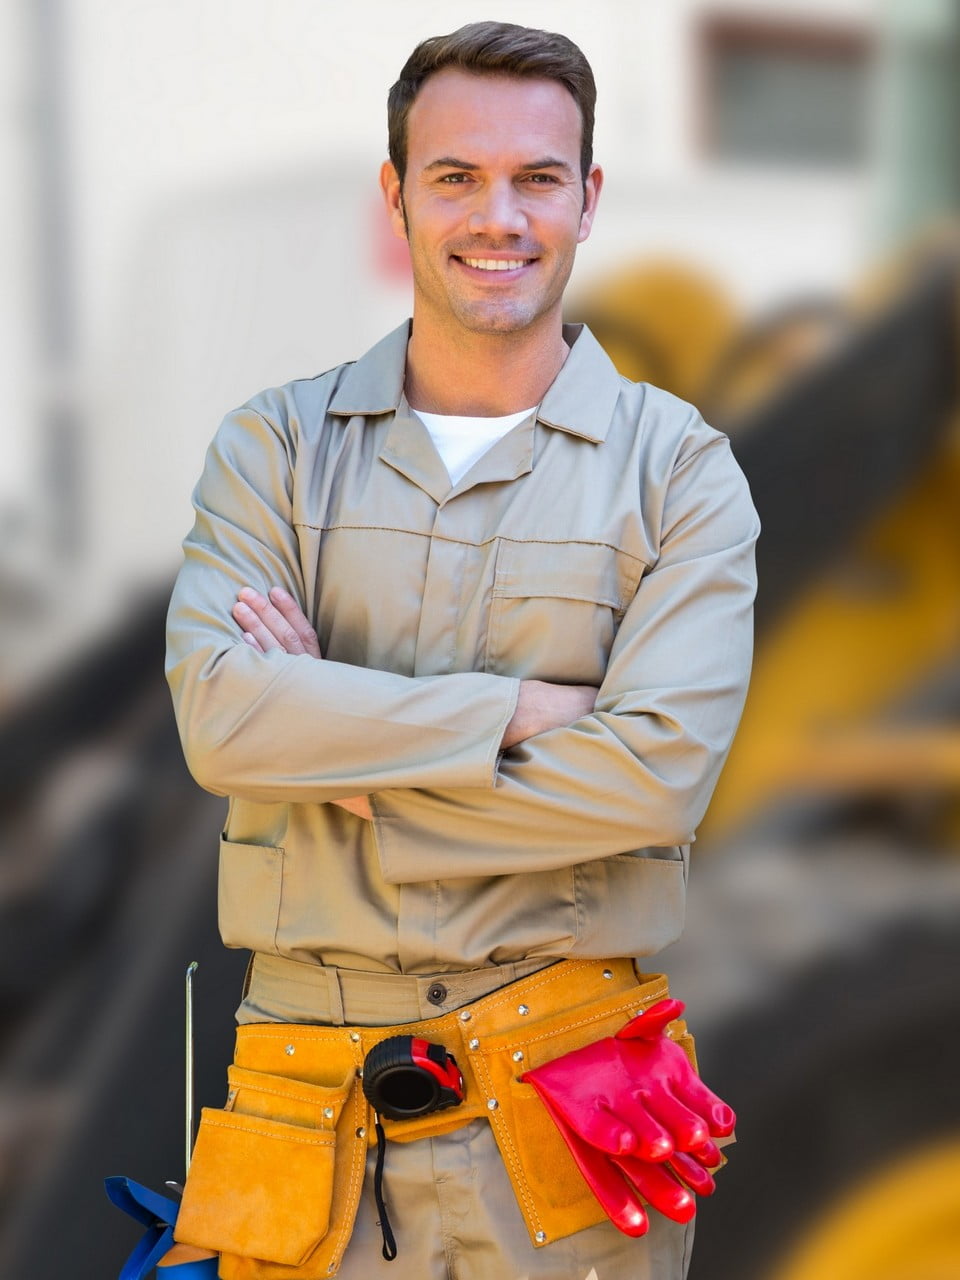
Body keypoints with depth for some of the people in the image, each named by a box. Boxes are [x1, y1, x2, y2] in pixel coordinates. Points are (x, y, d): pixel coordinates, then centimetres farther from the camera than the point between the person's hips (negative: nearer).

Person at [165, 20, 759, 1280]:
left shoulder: (679, 466, 0)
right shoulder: (274, 445, 5)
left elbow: (658, 774, -13)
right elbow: (219, 713, -11)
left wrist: (334, 760, -11)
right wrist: (521, 710, -14)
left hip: (563, 1102, -1)